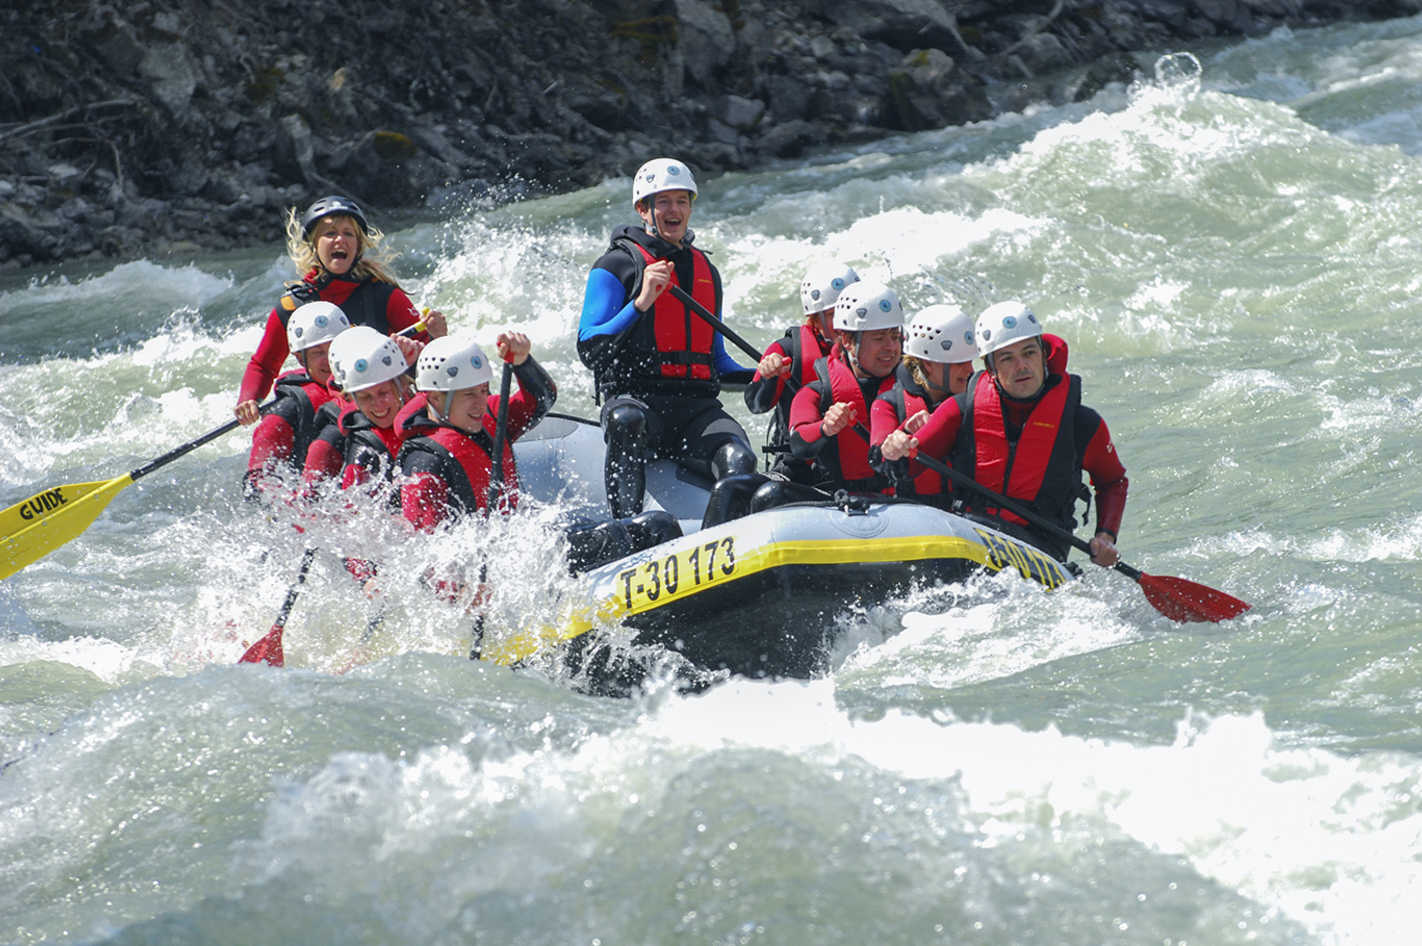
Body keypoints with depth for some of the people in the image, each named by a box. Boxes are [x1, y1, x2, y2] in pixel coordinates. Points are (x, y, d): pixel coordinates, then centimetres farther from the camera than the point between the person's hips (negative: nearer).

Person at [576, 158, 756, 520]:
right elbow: (589, 350, -7)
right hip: (635, 397, -4)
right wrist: (641, 303, -18)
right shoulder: (617, 266, 5)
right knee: (627, 419, -41)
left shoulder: (706, 272, 24)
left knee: (738, 460, -29)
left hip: (698, 406, 4)